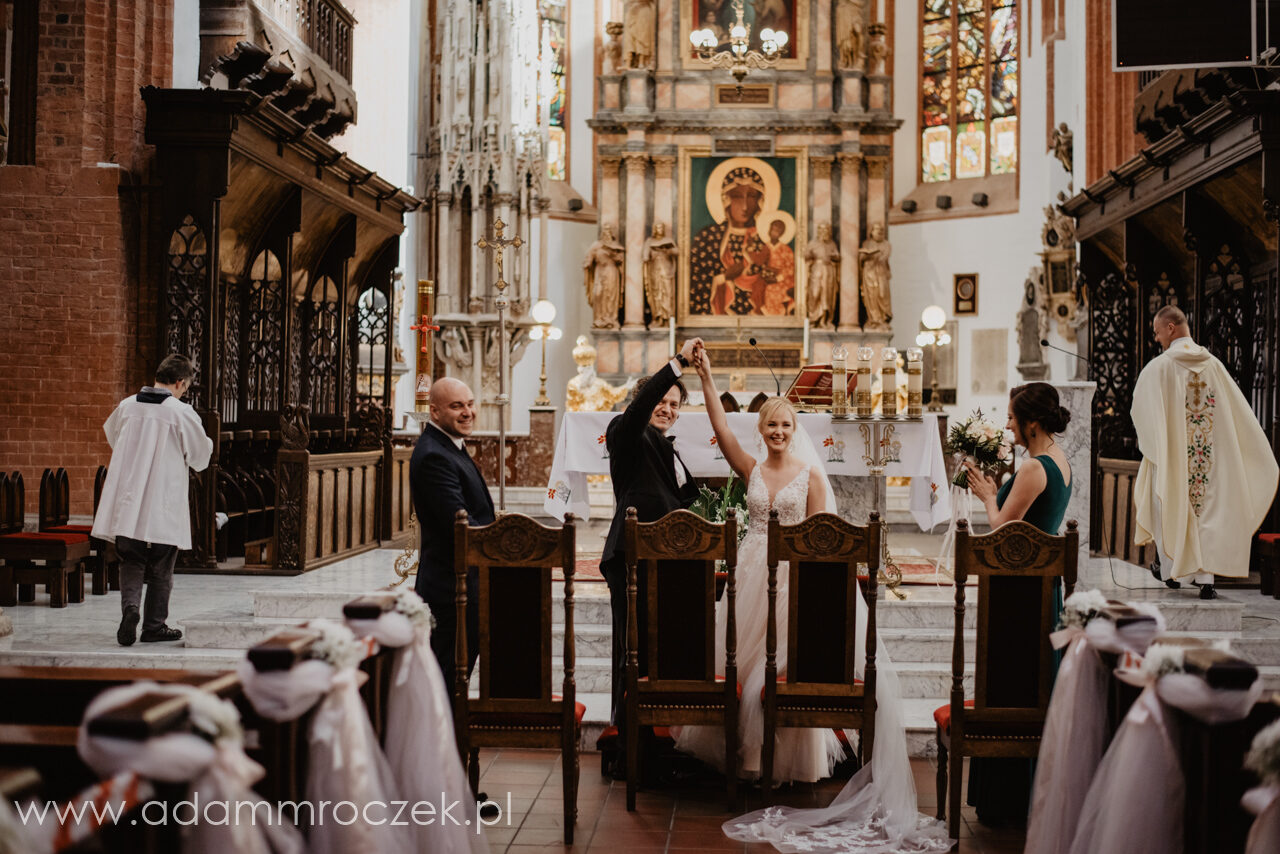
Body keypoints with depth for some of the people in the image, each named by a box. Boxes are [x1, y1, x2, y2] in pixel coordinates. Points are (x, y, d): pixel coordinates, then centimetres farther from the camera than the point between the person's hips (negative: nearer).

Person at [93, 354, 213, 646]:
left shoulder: (127, 406, 3)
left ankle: (130, 605, -12)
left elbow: (111, 435, 24)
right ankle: (154, 626, 17)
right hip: (163, 506, -3)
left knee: (131, 562, 12)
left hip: (126, 504, 3)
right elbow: (201, 456, -3)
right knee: (160, 569, 10)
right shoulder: (182, 413, -12)